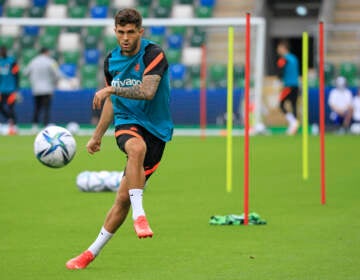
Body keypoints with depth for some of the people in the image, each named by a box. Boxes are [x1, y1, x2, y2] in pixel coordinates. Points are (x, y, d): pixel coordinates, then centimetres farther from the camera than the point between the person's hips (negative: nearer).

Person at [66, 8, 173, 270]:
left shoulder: (153, 54, -10)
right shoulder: (112, 60, 9)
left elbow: (147, 91, -25)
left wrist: (110, 90, -30)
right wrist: (97, 135, 28)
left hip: (155, 129, -2)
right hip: (127, 123, 2)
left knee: (124, 197, -4)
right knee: (137, 148, -38)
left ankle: (93, 252, 9)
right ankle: (139, 215, -41)